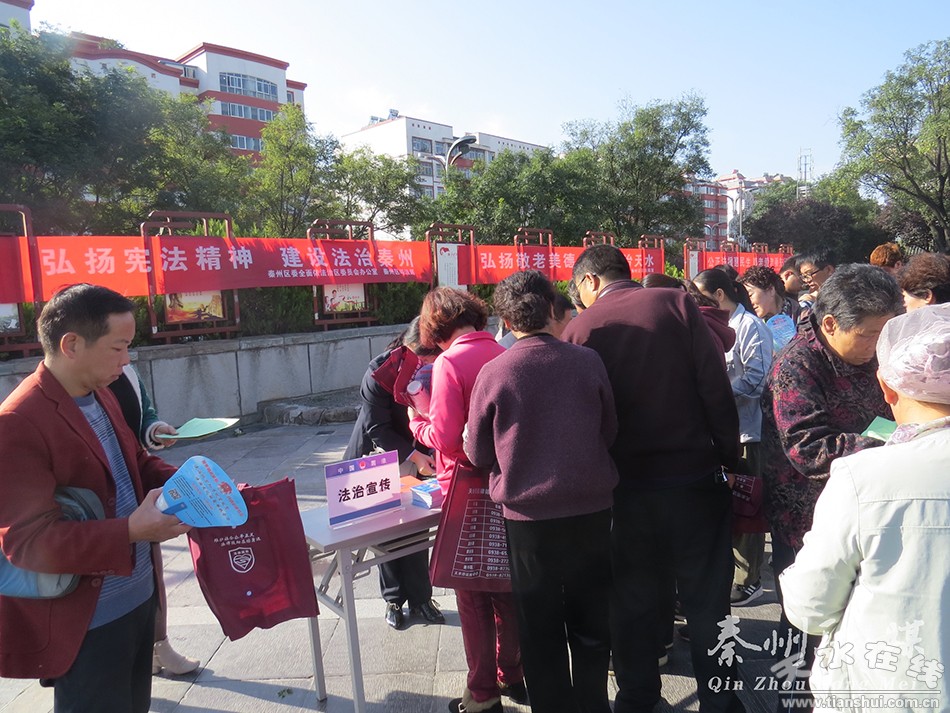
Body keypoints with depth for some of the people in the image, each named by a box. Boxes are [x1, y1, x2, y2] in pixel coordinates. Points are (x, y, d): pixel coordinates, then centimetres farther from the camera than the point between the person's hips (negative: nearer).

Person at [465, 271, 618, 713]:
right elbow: (610, 432, 3)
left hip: (528, 516, -2)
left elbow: (478, 453, -3)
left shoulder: (493, 373, -13)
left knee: (540, 630, 16)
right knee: (590, 624, 20)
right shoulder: (588, 361, -10)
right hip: (592, 510, 2)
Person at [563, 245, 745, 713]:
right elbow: (716, 389, -8)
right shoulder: (676, 303, -6)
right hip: (694, 477, 0)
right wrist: (730, 458, 1)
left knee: (632, 602, 17)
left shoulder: (578, 329, -5)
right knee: (707, 601, 14)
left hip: (626, 486, 1)